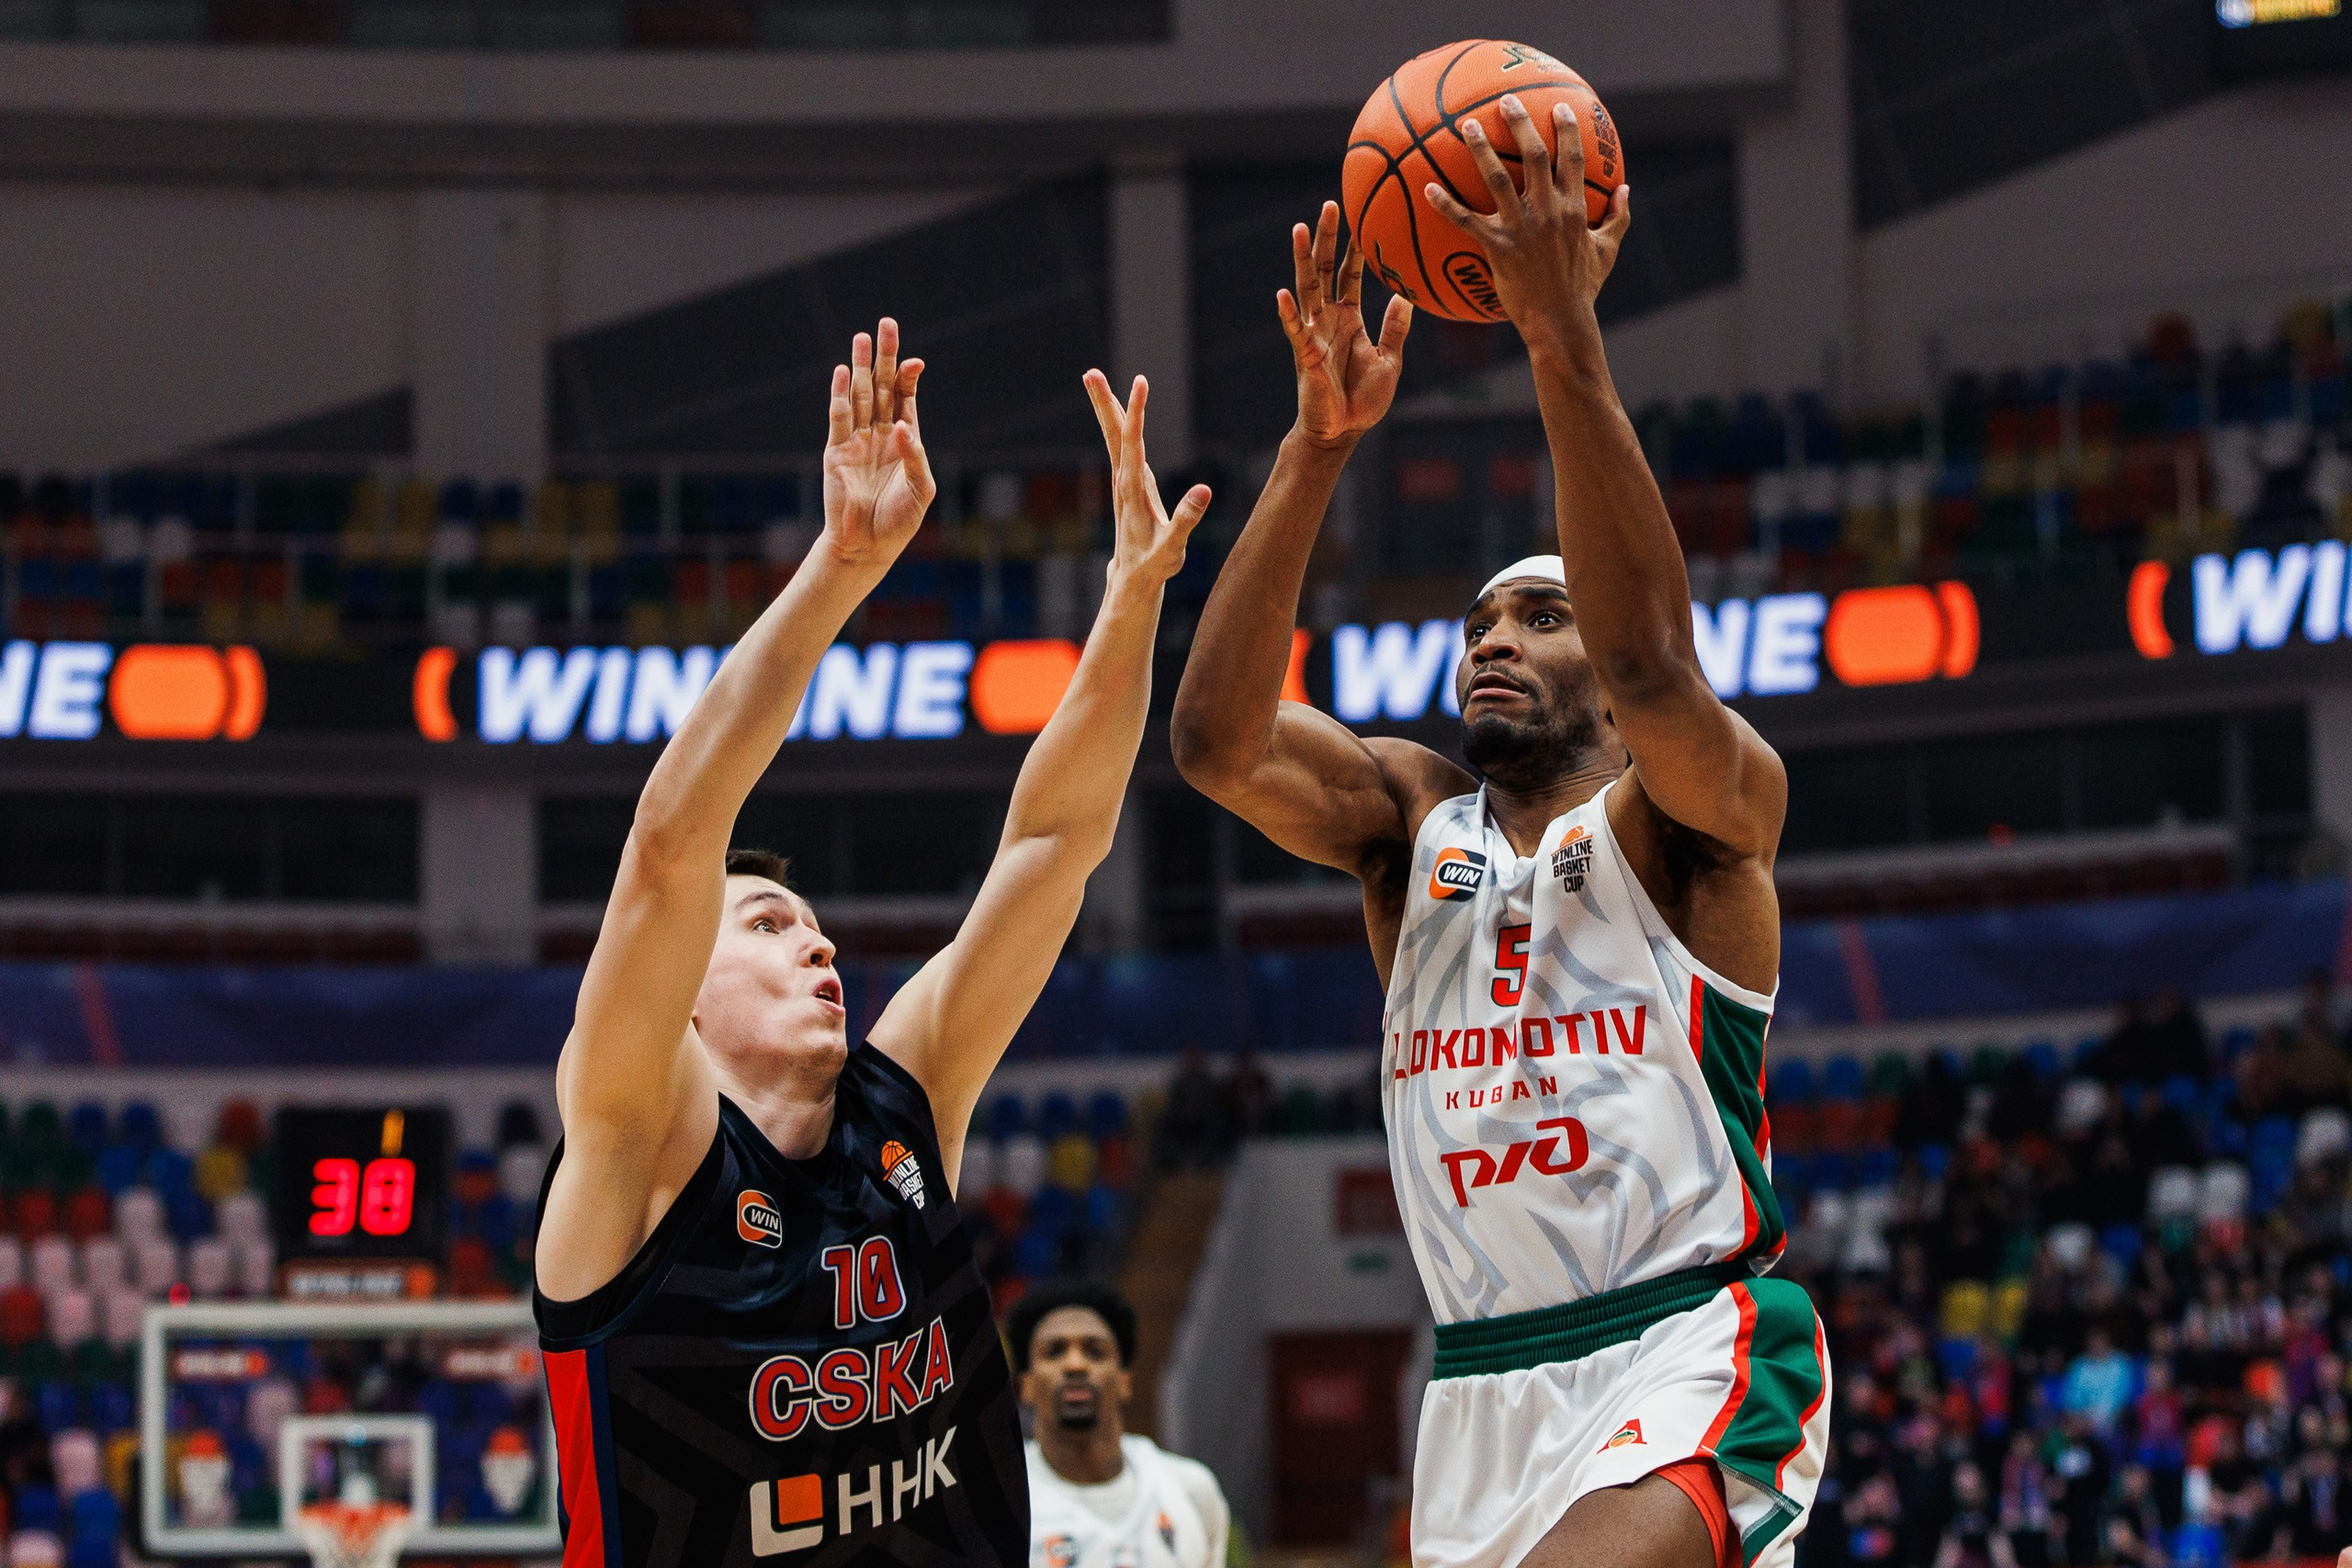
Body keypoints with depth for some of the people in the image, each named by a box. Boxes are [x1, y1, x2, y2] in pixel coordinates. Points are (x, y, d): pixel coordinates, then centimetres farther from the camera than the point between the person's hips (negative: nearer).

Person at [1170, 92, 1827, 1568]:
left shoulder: (1698, 812, 0)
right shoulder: (1410, 818, 13)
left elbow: (1649, 664, -23)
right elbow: (1215, 742, -7)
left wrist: (1566, 340, -29)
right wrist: (1321, 443, -15)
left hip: (1691, 1351, -6)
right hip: (1484, 1383, 6)